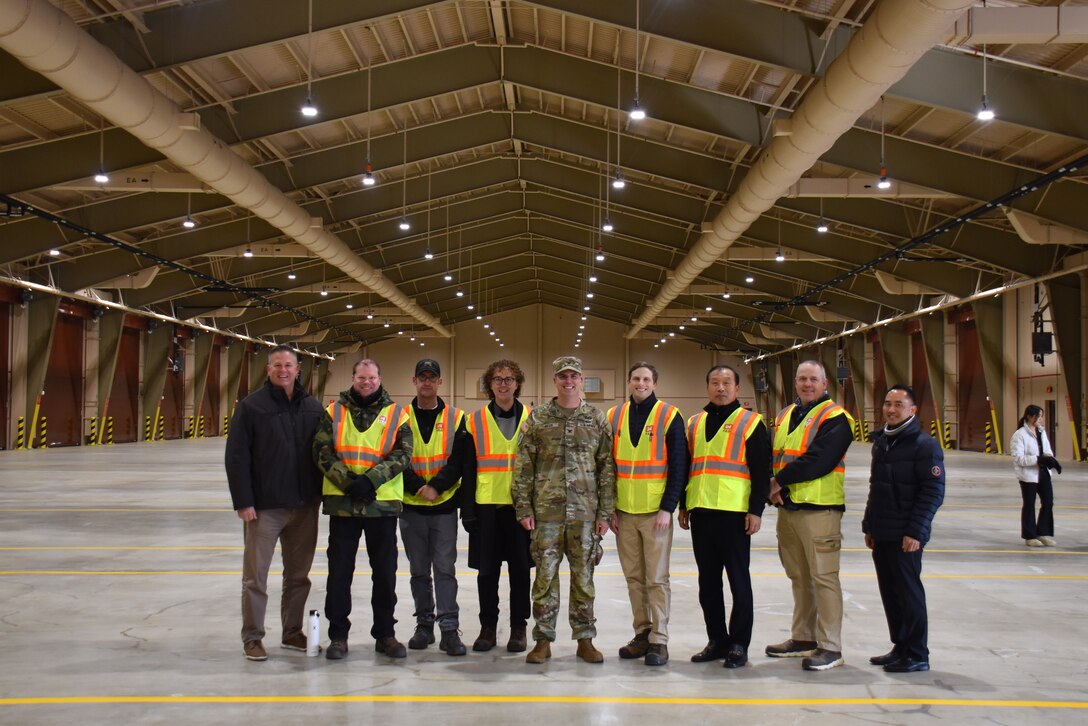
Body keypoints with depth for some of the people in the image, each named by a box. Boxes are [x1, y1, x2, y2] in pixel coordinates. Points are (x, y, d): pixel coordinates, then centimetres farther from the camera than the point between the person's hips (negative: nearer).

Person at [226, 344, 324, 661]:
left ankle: (292, 632, 25)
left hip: (304, 506, 4)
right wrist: (243, 501, -12)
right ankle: (252, 637, 14)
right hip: (264, 507, -4)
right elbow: (237, 457, -8)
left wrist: (321, 493, 7)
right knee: (255, 576, 3)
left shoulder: (312, 407, 7)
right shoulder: (251, 406, -5)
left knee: (299, 575, 12)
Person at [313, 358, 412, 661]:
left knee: (385, 571, 8)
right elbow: (322, 450, -2)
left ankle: (385, 634, 21)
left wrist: (371, 480, -17)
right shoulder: (334, 412, 6)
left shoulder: (396, 414, 4)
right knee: (339, 570, 6)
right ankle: (338, 635, 17)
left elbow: (403, 454, -4)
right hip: (342, 501, 0)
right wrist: (347, 481, -15)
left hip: (383, 502, 0)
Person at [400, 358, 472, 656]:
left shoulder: (456, 418, 3)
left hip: (445, 505, -1)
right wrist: (418, 486, -14)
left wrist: (436, 486, -15)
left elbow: (459, 460, -3)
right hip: (412, 506, 2)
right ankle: (424, 625, 21)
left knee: (445, 568, -4)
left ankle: (449, 629, -1)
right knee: (419, 570, 10)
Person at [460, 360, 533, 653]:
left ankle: (518, 627, 18)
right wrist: (467, 509, -1)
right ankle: (488, 627, 19)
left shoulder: (531, 419, 4)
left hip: (521, 505, 0)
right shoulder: (476, 421, 4)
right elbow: (468, 469, 4)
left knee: (520, 569, 6)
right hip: (486, 505, 0)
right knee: (487, 570, 6)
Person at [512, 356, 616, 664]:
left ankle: (585, 639, 19)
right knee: (545, 575, 4)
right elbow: (522, 466, 3)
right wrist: (523, 508, -3)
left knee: (583, 577, 8)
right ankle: (543, 640, 14)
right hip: (546, 512, 0)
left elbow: (607, 468, 5)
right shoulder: (537, 418, 3)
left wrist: (605, 512, 0)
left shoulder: (597, 419, 5)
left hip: (585, 513, 1)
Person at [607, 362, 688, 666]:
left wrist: (667, 508, -10)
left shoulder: (669, 416, -3)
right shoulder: (614, 417, 8)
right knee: (634, 576, 10)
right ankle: (642, 633, 20)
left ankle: (659, 641, 6)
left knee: (656, 577, -1)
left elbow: (678, 466, -5)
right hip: (624, 512, 4)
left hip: (656, 512, -4)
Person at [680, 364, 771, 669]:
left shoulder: (751, 423, -1)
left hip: (735, 513, -5)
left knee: (738, 580, 1)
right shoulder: (695, 423, 14)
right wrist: (684, 506, 15)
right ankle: (717, 640, 22)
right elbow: (685, 467, 19)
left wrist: (756, 510, -10)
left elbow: (761, 471, -5)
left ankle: (739, 644, 11)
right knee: (708, 581, 11)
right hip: (700, 512, 6)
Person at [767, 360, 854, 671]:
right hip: (787, 506, 8)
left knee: (823, 576, -7)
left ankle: (830, 647, 0)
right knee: (799, 577, 15)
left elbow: (818, 461, -19)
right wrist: (777, 489, -6)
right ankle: (803, 638, 26)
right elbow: (773, 455, 12)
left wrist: (780, 480, -11)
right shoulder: (785, 416, 16)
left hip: (819, 508, -8)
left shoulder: (834, 418, -8)